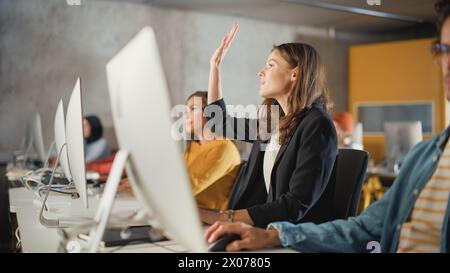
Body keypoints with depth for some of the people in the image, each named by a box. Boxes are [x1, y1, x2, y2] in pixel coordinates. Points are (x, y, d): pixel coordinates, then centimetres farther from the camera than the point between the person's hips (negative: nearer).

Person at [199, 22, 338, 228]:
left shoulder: (317, 126, -12)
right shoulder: (271, 121, 11)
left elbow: (298, 205, -20)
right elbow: (220, 123, 29)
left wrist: (224, 217, -25)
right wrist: (215, 64, 25)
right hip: (265, 231, 7)